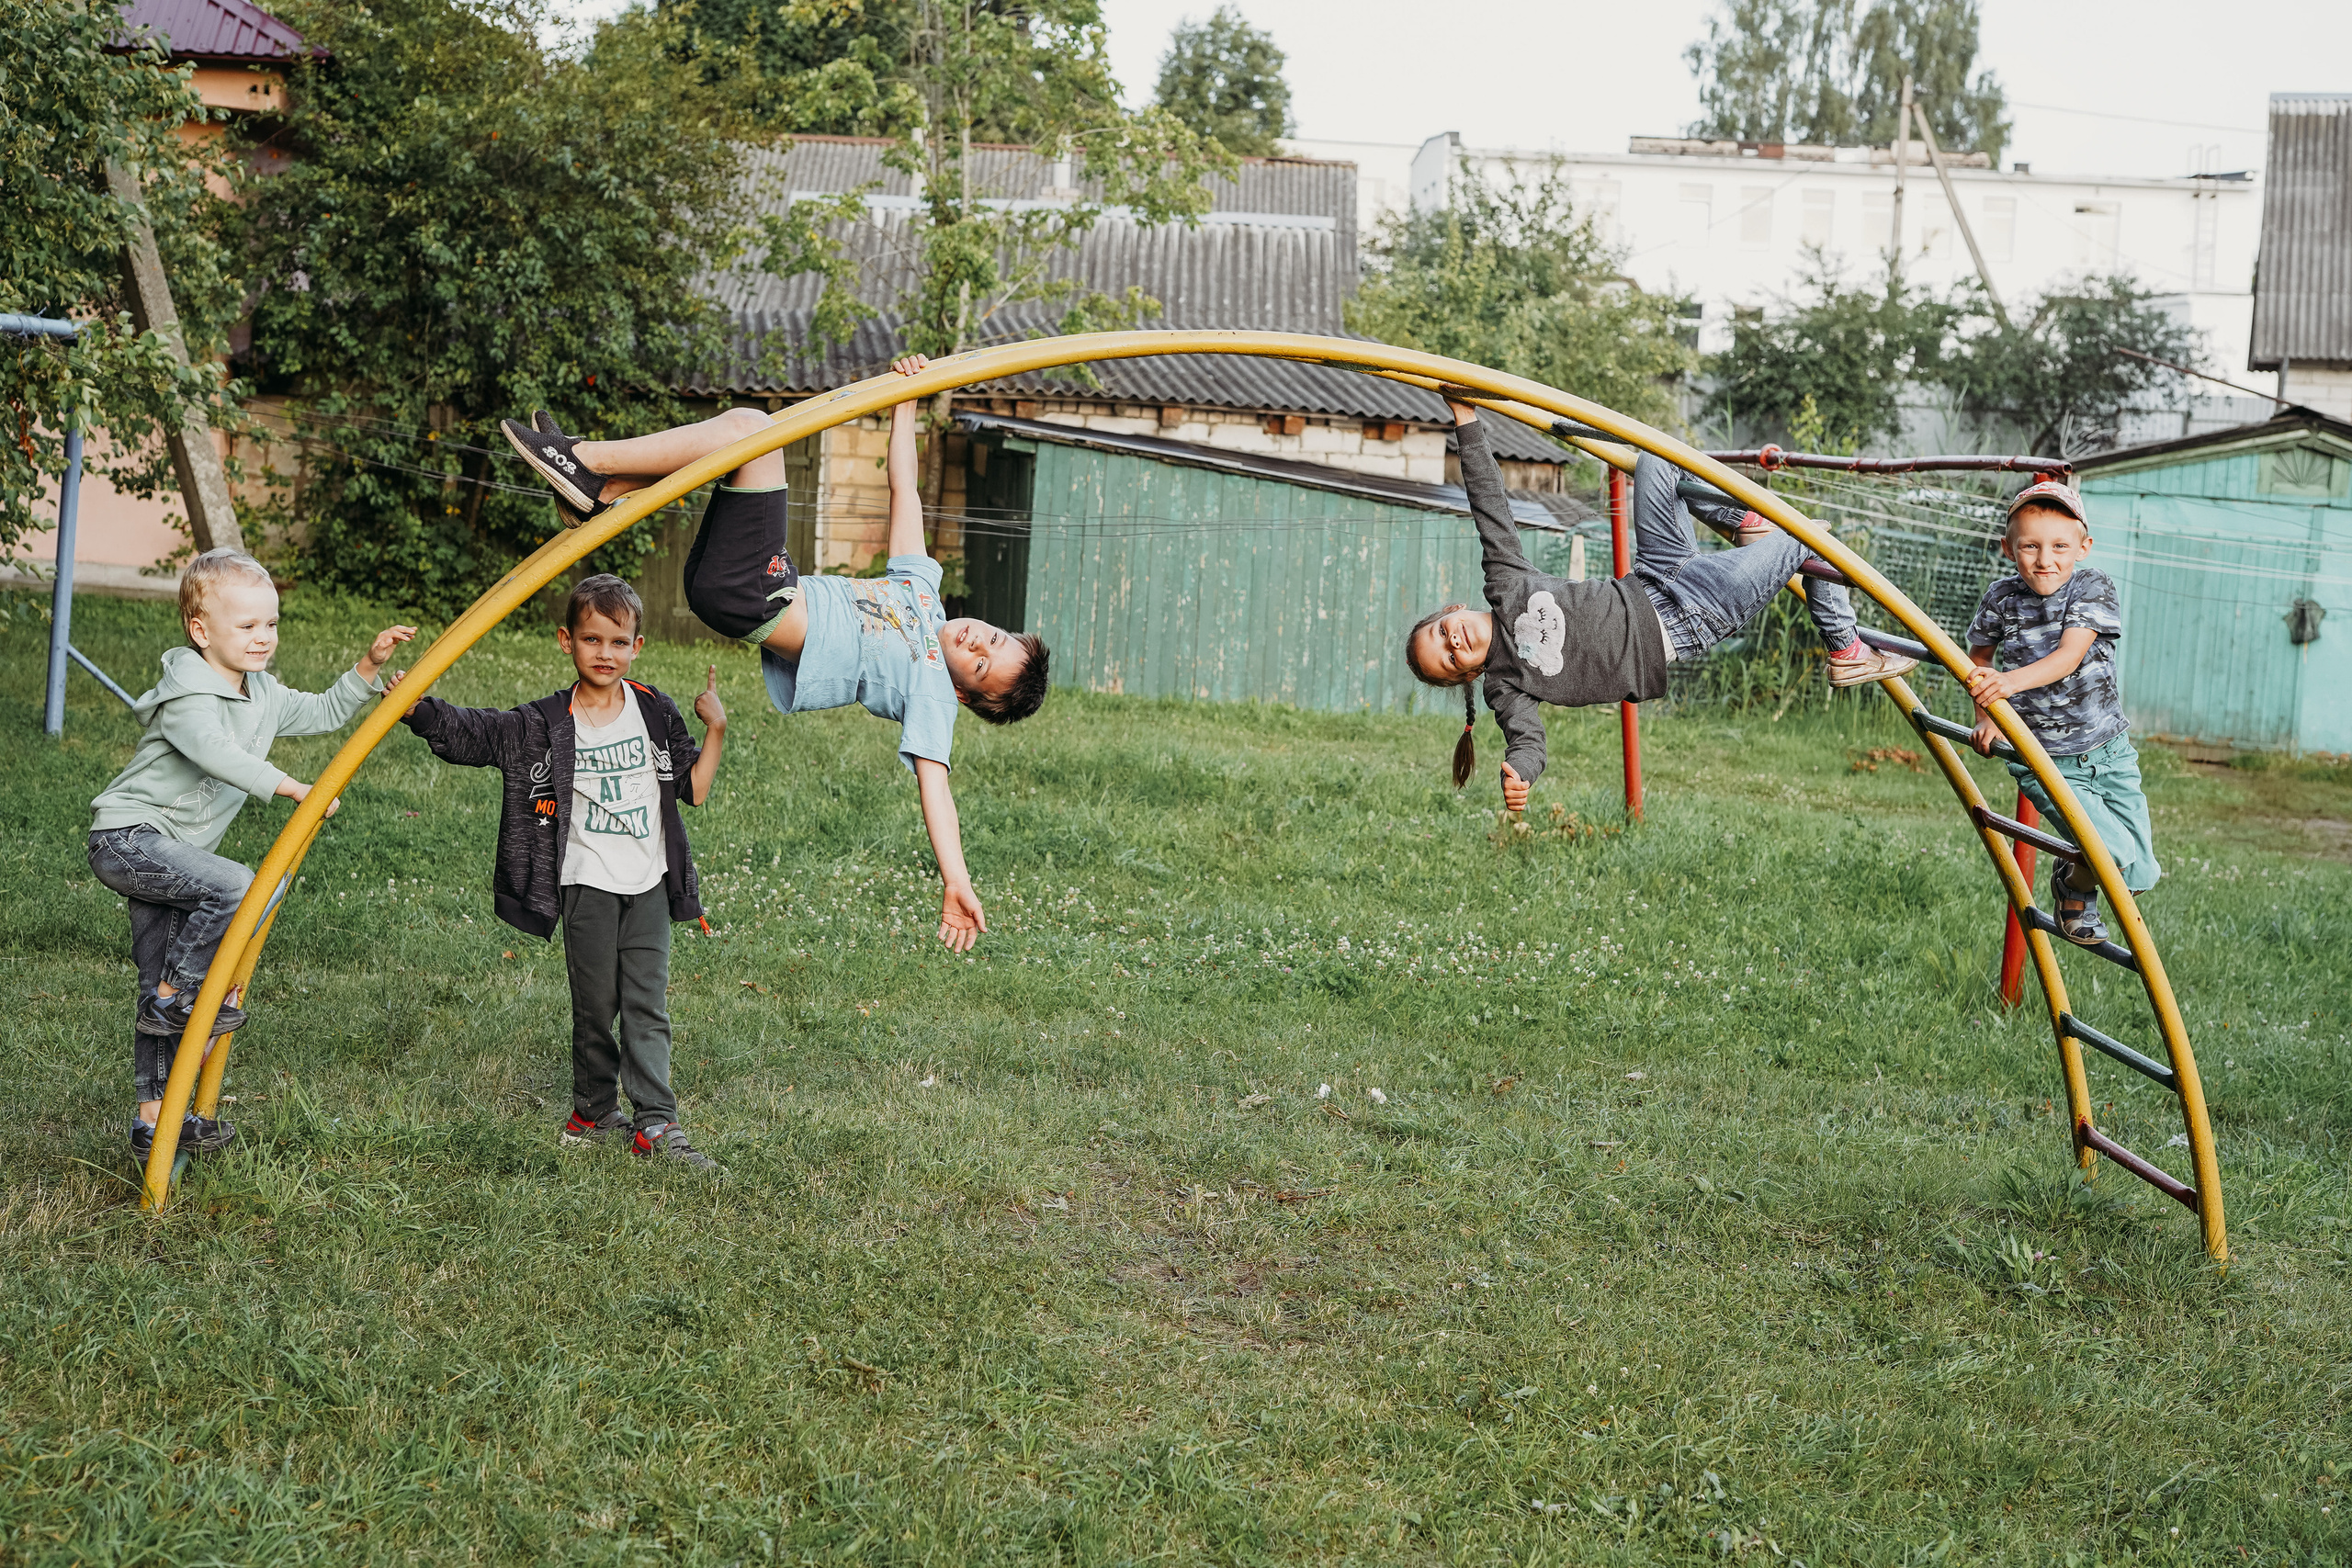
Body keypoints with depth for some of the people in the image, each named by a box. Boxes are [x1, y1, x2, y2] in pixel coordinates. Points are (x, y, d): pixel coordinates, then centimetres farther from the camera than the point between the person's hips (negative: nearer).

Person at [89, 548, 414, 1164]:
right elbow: (215, 753, -34)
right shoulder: (187, 695, -18)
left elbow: (324, 711, 20)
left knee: (162, 985, 10)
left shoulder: (264, 695, 10)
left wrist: (368, 666, 6)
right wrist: (291, 787, -38)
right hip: (128, 836, -9)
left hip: (169, 850, 9)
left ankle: (155, 1117, 15)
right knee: (236, 886, -29)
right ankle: (175, 995, -12)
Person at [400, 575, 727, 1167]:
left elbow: (694, 790, 7)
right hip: (587, 886, -1)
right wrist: (416, 706, -23)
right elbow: (468, 731, -8)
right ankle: (595, 1112, 22)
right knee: (595, 1005, 6)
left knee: (647, 1005, -1)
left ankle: (656, 1123, 0)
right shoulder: (547, 724, -3)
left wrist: (716, 729, -3)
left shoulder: (657, 714, 3)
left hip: (650, 885, 1)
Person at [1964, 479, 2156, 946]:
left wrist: (2010, 682, -39)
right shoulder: (2002, 599, -5)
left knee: (2141, 877, 4)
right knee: (2116, 856, -19)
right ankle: (2072, 885, 14)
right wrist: (1986, 717, 1)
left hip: (2109, 753, 2)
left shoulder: (2092, 587, -9)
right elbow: (1979, 659, 14)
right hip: (2047, 764, -2)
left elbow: (2070, 655, -23)